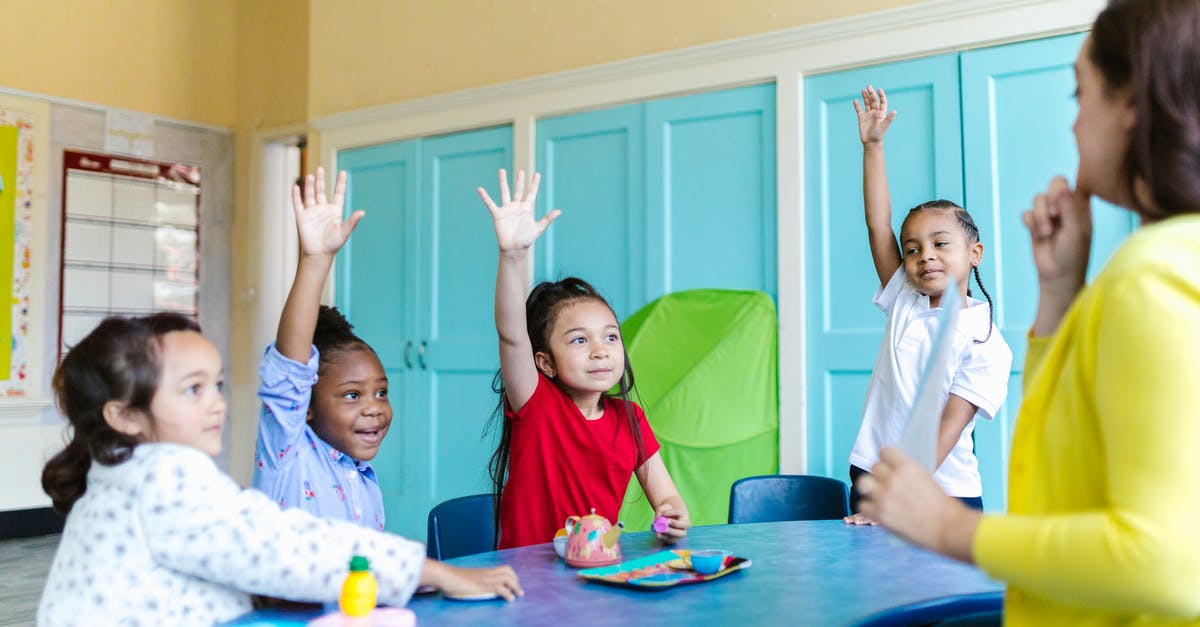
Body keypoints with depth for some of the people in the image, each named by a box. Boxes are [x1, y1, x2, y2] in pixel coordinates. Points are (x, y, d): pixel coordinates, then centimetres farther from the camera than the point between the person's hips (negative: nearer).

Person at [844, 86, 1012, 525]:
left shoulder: (986, 343, -7)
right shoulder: (904, 304, 6)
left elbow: (945, 431, -14)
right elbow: (878, 227, 0)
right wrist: (872, 144, -3)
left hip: (941, 497, -3)